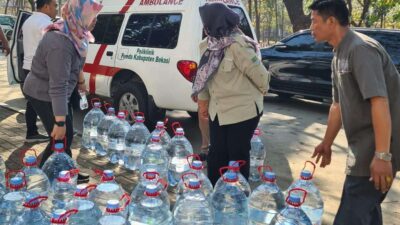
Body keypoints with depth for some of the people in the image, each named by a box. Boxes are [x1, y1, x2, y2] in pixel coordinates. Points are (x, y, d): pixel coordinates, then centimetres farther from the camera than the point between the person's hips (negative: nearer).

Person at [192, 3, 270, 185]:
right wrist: (204, 101, 14)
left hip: (242, 110, -7)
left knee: (238, 155, 5)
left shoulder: (237, 45, -21)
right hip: (218, 110, 7)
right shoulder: (208, 45, 4)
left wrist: (263, 91, 3)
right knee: (216, 154, 14)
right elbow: (204, 74, 13)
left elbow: (258, 73, -15)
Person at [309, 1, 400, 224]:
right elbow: (339, 105, 21)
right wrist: (327, 143, 26)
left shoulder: (361, 48, -18)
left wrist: (382, 155, -28)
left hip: (377, 148, -10)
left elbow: (380, 102, -26)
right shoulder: (340, 55, 13)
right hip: (364, 146, 10)